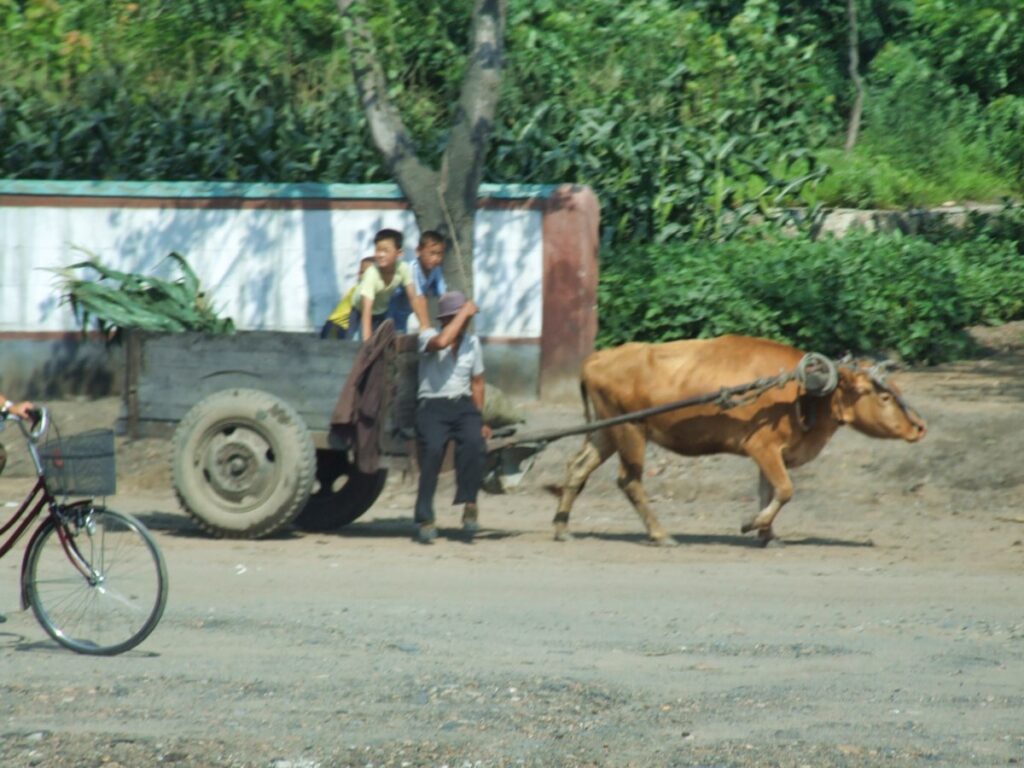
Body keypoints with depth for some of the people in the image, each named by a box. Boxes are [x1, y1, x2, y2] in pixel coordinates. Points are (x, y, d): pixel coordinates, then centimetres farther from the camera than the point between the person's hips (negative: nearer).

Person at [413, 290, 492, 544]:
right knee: (432, 450, -27)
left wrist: (480, 420, 17)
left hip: (463, 406, 3)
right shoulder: (428, 336, -2)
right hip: (433, 407, -3)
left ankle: (469, 504, -22)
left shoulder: (472, 342, 13)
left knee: (474, 442, -29)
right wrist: (464, 313, -20)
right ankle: (425, 519, -19)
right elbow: (441, 342, -28)